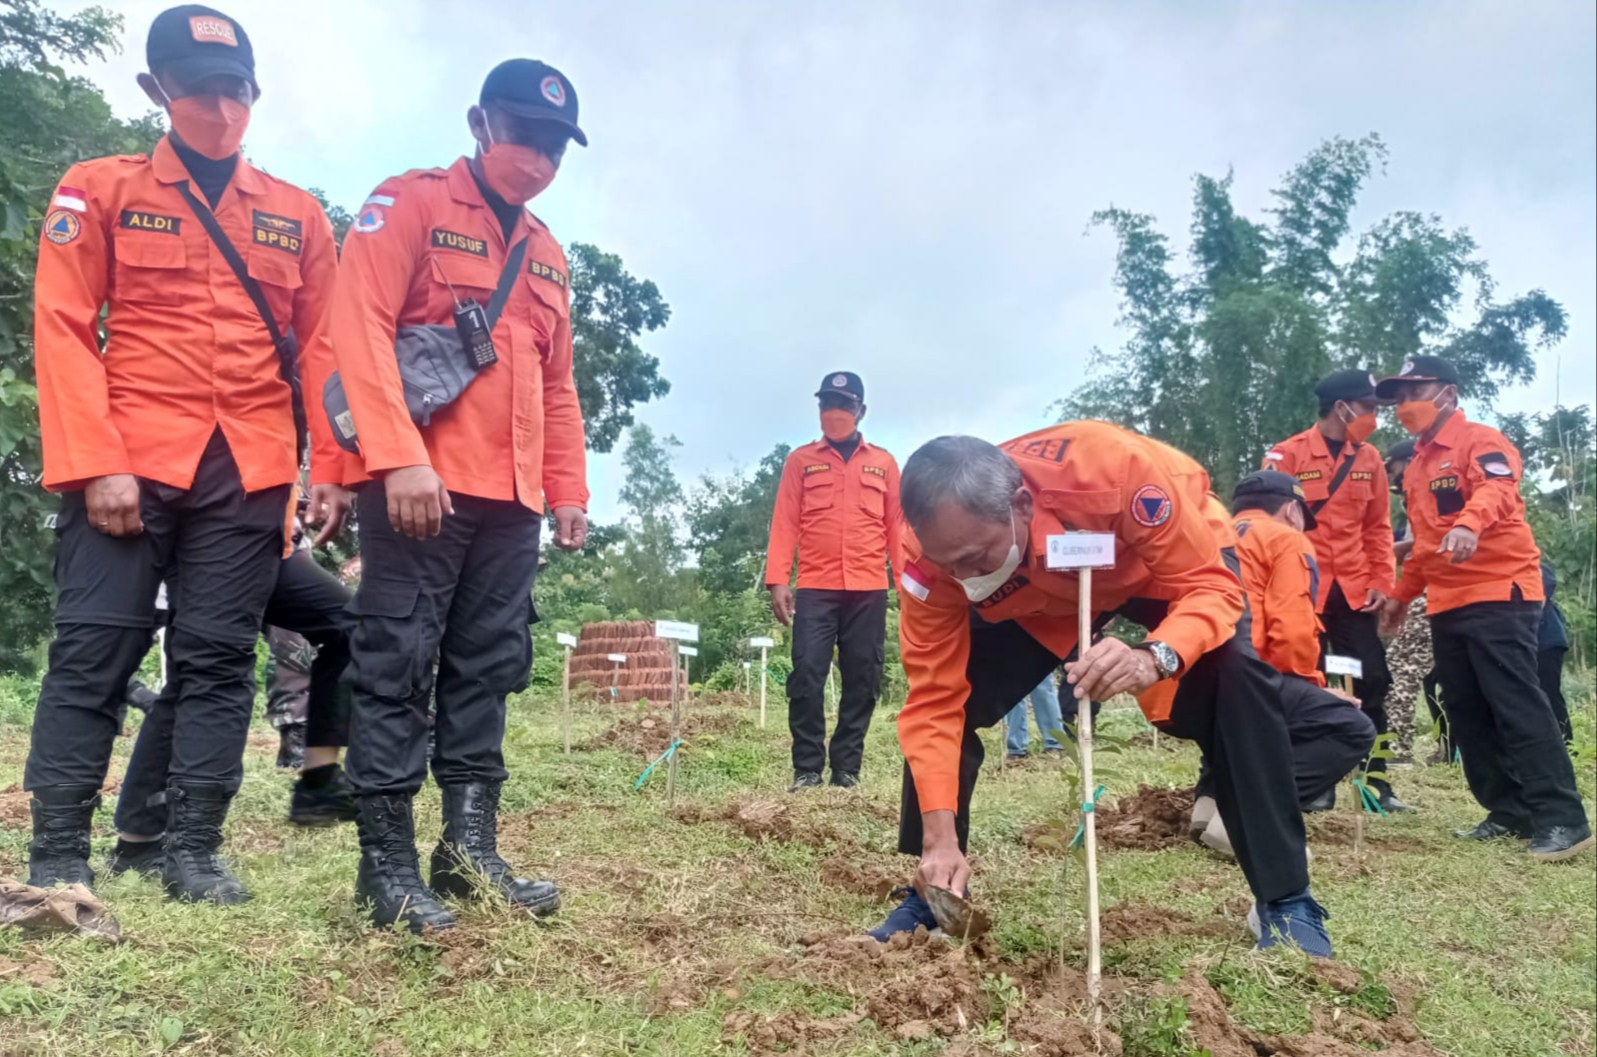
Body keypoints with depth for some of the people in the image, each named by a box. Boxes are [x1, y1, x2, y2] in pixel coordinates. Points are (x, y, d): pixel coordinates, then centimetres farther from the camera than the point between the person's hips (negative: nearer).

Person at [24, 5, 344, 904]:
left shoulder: (297, 215, 13)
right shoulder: (100, 189, 7)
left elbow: (321, 350, 10)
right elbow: (64, 329, -1)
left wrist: (331, 468, 1)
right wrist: (95, 462, -12)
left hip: (251, 470, 2)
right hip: (130, 462, -2)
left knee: (219, 660, 4)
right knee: (93, 653, -3)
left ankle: (194, 852, 12)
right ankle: (58, 858, 6)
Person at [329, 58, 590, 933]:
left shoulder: (547, 256, 21)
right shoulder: (410, 204, 1)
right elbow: (361, 326, -11)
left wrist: (568, 488, 13)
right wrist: (400, 457, -21)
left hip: (513, 499, 7)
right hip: (421, 486, -6)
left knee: (487, 668, 6)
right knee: (397, 665, -3)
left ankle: (470, 847, 14)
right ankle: (387, 862, 5)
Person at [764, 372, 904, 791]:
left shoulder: (883, 463, 13)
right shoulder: (801, 460, 10)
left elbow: (896, 527, 11)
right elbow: (785, 523, 4)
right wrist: (777, 580, -6)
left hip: (868, 590, 1)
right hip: (815, 589, -1)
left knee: (862, 680, 2)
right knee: (806, 675, -8)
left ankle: (847, 768, 11)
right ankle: (807, 768, 1)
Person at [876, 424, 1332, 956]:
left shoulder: (1114, 468, -44)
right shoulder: (931, 559, -33)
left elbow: (1211, 586, -36)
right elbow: (933, 701, -27)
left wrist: (1154, 657, -57)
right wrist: (941, 838, -33)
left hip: (1171, 558, -2)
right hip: (1035, 601, 2)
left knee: (1236, 675, -28)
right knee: (953, 694, -15)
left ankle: (1286, 900, -10)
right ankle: (929, 894, 4)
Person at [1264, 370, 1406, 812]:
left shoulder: (1370, 459, 7)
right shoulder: (1288, 454, -7)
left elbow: (1378, 526, 11)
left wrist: (1381, 580, 3)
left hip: (1354, 589, 4)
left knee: (1371, 682, 5)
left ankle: (1376, 781, 15)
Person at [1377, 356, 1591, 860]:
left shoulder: (1481, 440, -5)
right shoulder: (1416, 465, 19)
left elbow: (1498, 488, -27)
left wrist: (1469, 523, -47)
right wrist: (1403, 592, 25)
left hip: (1499, 594, -8)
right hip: (1446, 605, 9)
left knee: (1517, 704, -11)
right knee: (1466, 712, 7)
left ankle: (1562, 818, -5)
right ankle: (1510, 811, 15)